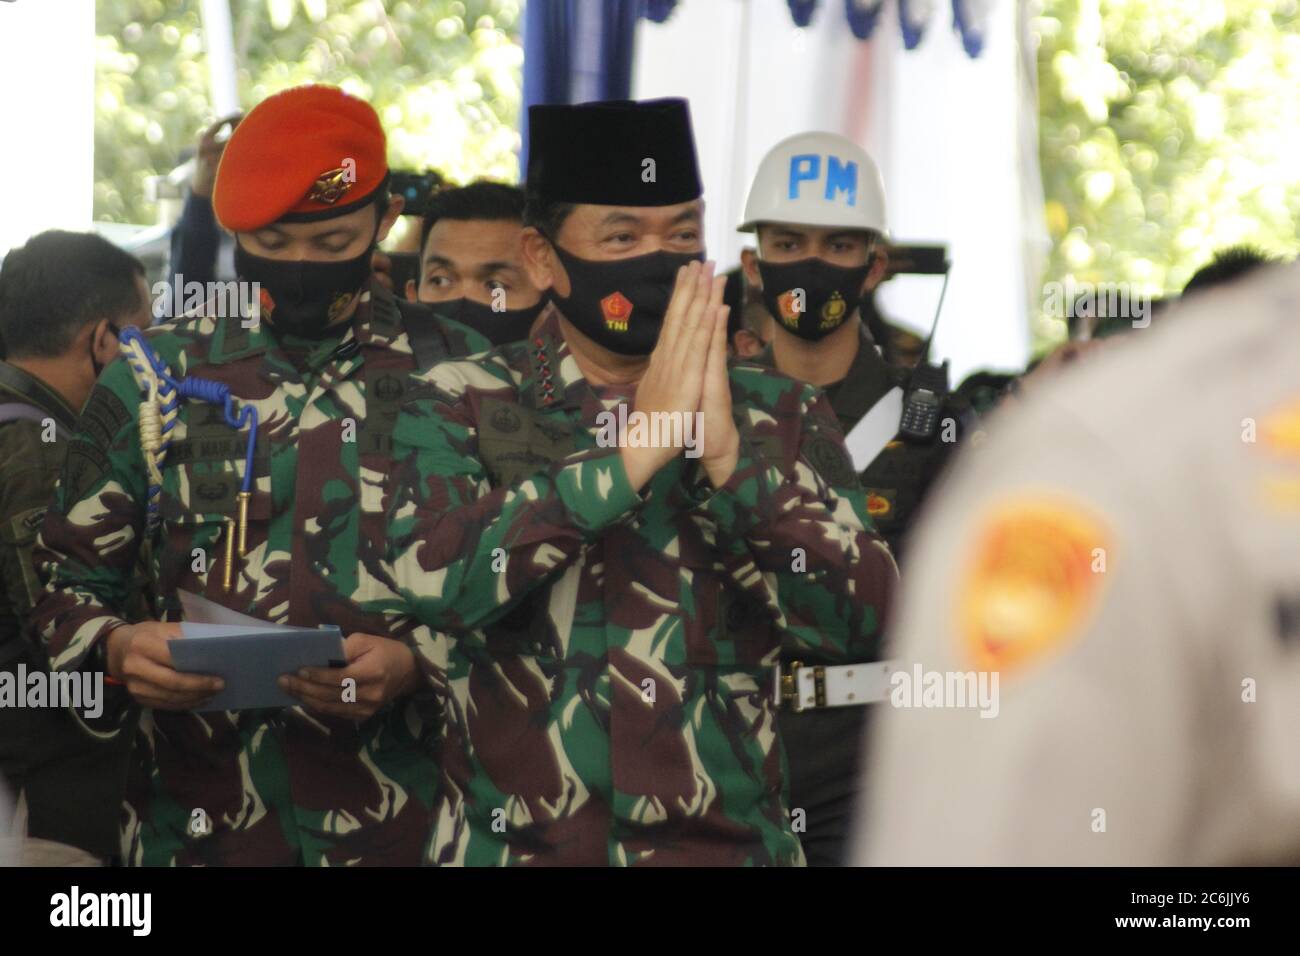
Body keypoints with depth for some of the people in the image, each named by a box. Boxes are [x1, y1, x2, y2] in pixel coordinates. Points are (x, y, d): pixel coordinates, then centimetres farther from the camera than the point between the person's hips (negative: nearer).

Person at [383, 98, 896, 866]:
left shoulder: (780, 415, 3)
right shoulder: (458, 407, -1)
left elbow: (858, 617, -9)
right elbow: (434, 580, -19)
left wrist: (729, 454, -19)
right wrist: (635, 447, -19)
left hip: (728, 843, 1)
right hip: (510, 842, -1)